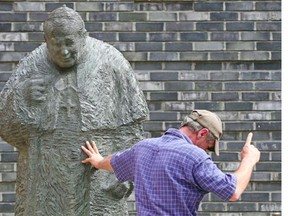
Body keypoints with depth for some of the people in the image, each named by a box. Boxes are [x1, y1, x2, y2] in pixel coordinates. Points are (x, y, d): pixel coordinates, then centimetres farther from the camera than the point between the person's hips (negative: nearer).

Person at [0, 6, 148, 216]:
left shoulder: (111, 63, -5)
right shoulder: (32, 67, -2)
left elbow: (130, 124, 1)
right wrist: (22, 99, -17)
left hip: (99, 184, -1)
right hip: (45, 181, 2)